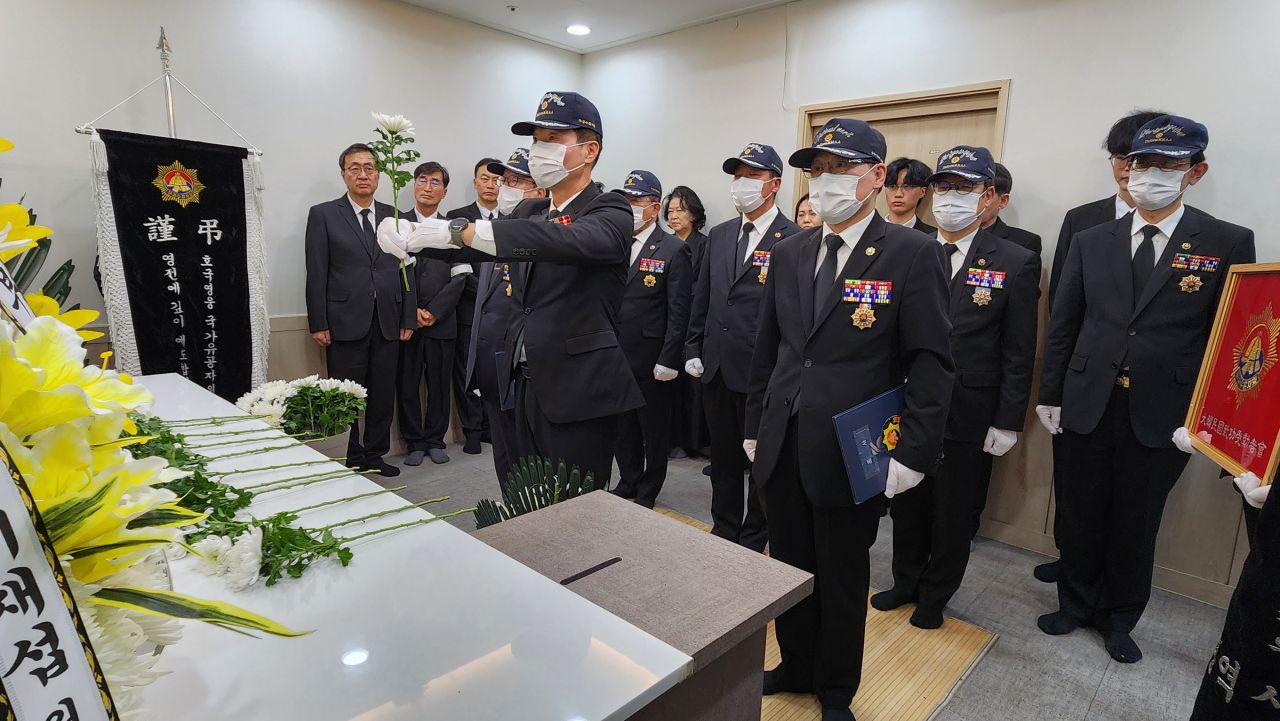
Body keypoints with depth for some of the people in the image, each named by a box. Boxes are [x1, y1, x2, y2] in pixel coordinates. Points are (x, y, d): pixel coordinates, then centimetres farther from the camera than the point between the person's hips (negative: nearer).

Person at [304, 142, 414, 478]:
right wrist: (318, 324, -6)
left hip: (387, 322, 3)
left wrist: (408, 319, 5)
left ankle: (375, 455, 22)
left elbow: (405, 270, 10)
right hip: (345, 321, -3)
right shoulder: (323, 214, 4)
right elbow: (316, 273, -1)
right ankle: (350, 460, 17)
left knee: (383, 394, 8)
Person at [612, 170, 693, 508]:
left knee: (654, 430, 11)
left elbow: (679, 312, -12)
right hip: (617, 357, 5)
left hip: (651, 361, -5)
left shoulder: (674, 251, -8)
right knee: (623, 427, 17)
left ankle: (647, 492, 27)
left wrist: (668, 362, -16)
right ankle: (627, 482, 35)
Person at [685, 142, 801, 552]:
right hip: (716, 367, 6)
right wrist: (694, 351, 8)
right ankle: (724, 531, 35)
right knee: (723, 458, 18)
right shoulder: (719, 235, 10)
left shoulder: (794, 240, -10)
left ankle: (754, 541, 30)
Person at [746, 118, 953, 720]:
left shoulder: (912, 253, -7)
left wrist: (912, 454, -14)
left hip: (852, 456, -4)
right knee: (789, 568, 18)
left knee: (843, 580, 15)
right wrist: (755, 426, 11)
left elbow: (931, 364, -9)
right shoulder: (789, 252, 7)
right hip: (781, 448, 4)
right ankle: (796, 668, 43)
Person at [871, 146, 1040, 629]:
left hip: (969, 418, -2)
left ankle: (934, 597, 35)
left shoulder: (1016, 263, -4)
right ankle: (906, 583, 39)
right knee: (907, 507, 17)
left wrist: (1007, 423, -6)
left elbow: (1018, 355, -4)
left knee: (954, 516, 13)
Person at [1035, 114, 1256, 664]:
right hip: (1086, 407, 1)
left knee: (1136, 524, 13)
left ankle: (1118, 618, 35)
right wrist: (1049, 395, 3)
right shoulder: (1091, 242, 4)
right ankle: (1075, 603, 35)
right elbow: (1061, 326, 5)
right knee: (1079, 516, 13)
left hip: (1161, 415, -1)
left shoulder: (1228, 244, 0)